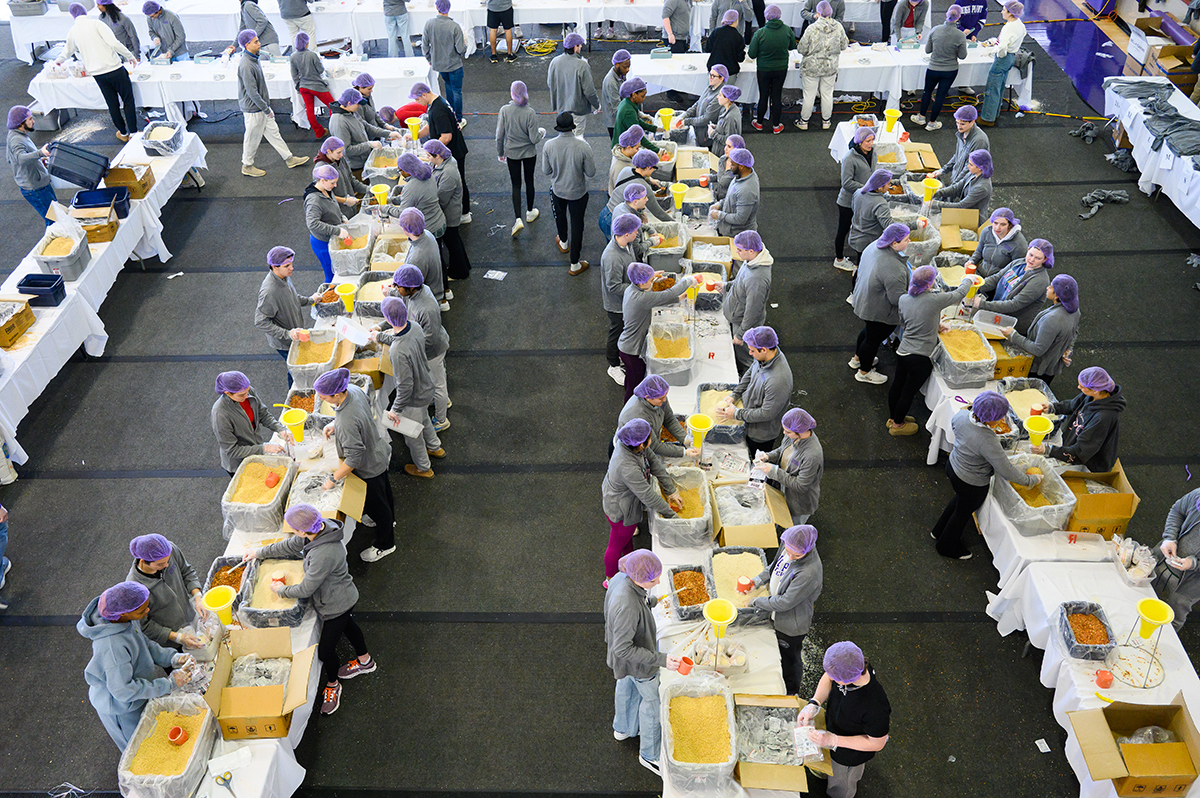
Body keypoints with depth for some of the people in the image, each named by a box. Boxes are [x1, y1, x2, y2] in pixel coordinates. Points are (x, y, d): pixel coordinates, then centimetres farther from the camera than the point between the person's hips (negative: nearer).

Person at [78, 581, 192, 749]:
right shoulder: (113, 646, -42)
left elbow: (143, 642, 1)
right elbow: (123, 691, -32)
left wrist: (172, 658, -10)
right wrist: (169, 683, -28)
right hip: (122, 708, -7)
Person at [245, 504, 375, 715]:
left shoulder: (324, 555, -43)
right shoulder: (321, 529, -16)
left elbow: (306, 589, -27)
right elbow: (290, 546, 5)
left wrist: (281, 590, -8)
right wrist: (260, 553, 14)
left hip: (335, 605, -9)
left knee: (325, 650, 11)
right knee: (348, 626, 33)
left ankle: (333, 685, 41)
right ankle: (365, 661, 59)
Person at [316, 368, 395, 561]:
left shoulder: (347, 422, -44)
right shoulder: (353, 390, -19)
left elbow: (355, 457, -36)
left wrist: (333, 478, -23)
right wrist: (334, 424, 1)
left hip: (369, 466, -8)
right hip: (380, 448, 8)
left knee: (375, 502, 16)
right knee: (383, 486, 33)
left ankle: (385, 545, 42)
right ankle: (388, 519, 63)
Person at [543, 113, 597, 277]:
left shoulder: (549, 146, -21)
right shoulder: (583, 146, -27)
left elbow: (546, 171, -8)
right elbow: (591, 173, -17)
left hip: (557, 189, 2)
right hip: (578, 192, -2)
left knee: (560, 216, 31)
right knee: (577, 225, 12)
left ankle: (563, 243, 60)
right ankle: (575, 265, 21)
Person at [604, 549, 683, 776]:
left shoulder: (622, 578, -20)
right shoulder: (627, 606, -45)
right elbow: (623, 649, -36)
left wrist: (651, 600, 16)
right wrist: (661, 659, -36)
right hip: (637, 662, -8)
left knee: (626, 686, 32)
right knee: (652, 700, 16)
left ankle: (623, 728, 62)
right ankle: (650, 755, 40)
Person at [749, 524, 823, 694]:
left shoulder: (809, 573, -40)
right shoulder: (788, 544, -16)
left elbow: (785, 602, -31)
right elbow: (775, 565, 8)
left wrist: (757, 602, -18)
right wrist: (759, 580, -3)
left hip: (792, 625, -7)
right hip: (778, 616, 7)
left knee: (791, 659, 20)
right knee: (783, 656, 31)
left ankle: (793, 695, 47)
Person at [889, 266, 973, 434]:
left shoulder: (903, 299, -3)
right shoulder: (935, 299, -20)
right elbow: (959, 294, -3)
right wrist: (968, 279, 19)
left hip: (902, 351, 6)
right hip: (920, 357, -6)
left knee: (897, 385, 21)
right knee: (909, 391, 10)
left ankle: (893, 417, 41)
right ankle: (897, 425, 27)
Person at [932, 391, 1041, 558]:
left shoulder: (962, 415, -20)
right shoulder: (987, 442, -41)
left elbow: (953, 424, 7)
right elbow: (1007, 472, -31)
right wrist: (1031, 480, -16)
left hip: (953, 466, 7)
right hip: (971, 484, -7)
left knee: (961, 499, 35)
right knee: (963, 512, 22)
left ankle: (938, 531, 57)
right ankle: (948, 546, 49)